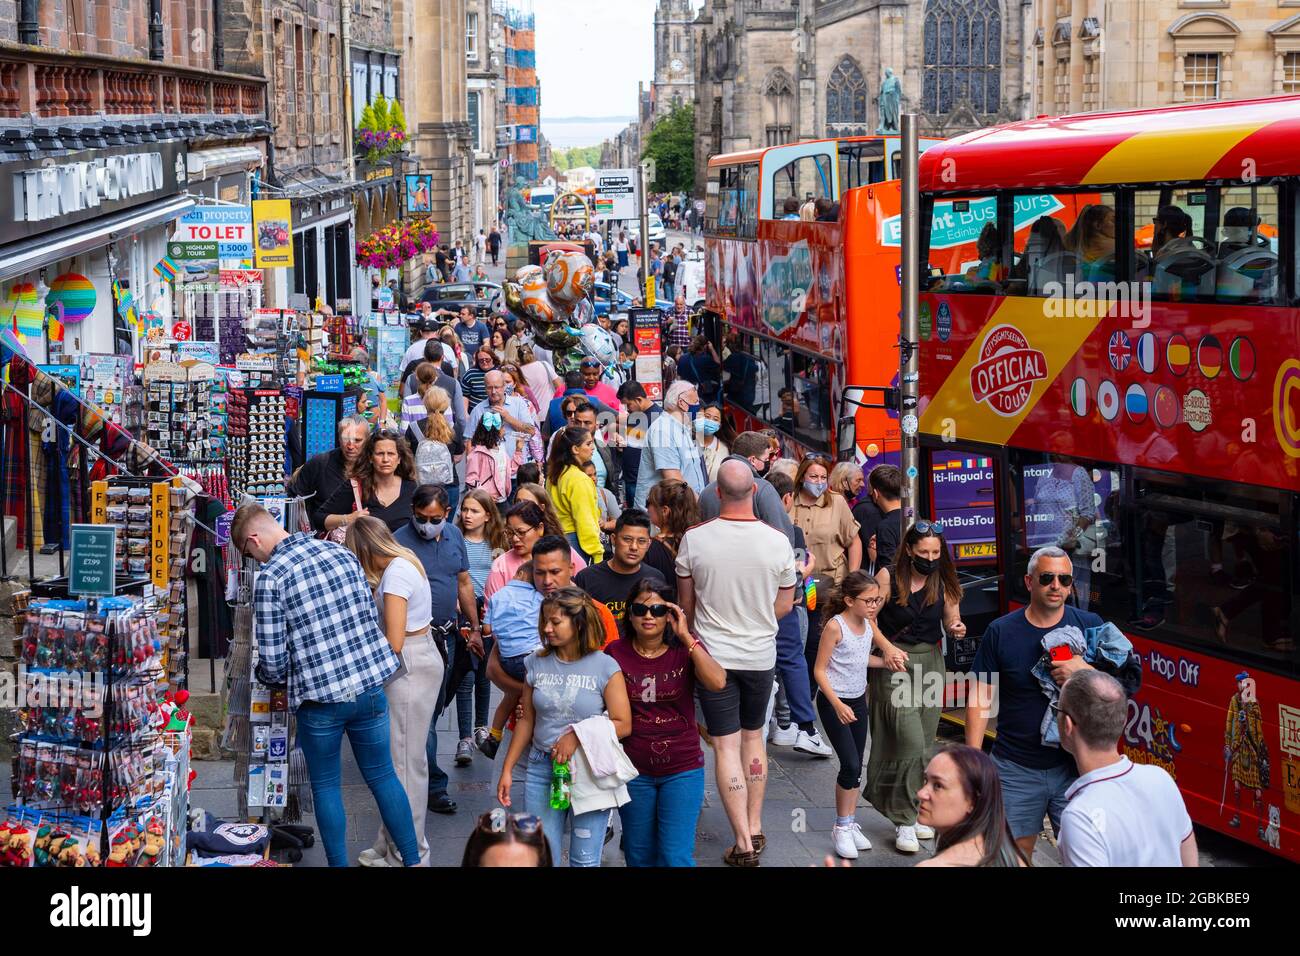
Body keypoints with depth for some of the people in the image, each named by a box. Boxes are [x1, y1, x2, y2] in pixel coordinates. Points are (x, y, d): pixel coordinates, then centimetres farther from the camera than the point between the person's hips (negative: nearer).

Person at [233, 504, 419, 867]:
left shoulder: (270, 576, -13)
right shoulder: (342, 552, 4)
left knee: (326, 786, 13)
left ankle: (339, 864, 20)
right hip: (369, 685, 5)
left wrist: (267, 676, 10)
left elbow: (273, 661, -12)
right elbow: (372, 616, 10)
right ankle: (413, 860, 21)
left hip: (320, 694, -5)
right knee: (382, 776, 16)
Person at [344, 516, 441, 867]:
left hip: (410, 667, -10)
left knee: (404, 762, -2)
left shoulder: (395, 573, -18)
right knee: (400, 757, 14)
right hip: (419, 657, 10)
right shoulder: (403, 562, 11)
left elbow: (394, 643, -20)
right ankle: (392, 847, 21)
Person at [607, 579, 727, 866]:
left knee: (676, 858, -5)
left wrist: (685, 636, -23)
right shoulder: (616, 653, -5)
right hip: (634, 769, 2)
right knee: (639, 856, 15)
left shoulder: (685, 649, -6)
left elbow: (717, 682, -24)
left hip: (682, 770, -1)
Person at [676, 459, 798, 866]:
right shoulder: (777, 542, -11)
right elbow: (784, 606, 0)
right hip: (760, 655, 2)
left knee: (726, 745, 1)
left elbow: (686, 602, 0)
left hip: (712, 654, -1)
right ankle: (755, 829, 25)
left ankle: (743, 843, -2)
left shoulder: (694, 539, -13)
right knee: (754, 736, 19)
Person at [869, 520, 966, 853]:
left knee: (922, 744, 9)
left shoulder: (944, 581, 2)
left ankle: (909, 812, 23)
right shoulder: (889, 577, -10)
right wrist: (887, 648, -20)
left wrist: (956, 629, -15)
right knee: (910, 742, -13)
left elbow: (951, 623, 8)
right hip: (895, 661, -5)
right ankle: (903, 821, -6)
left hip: (931, 662, 5)